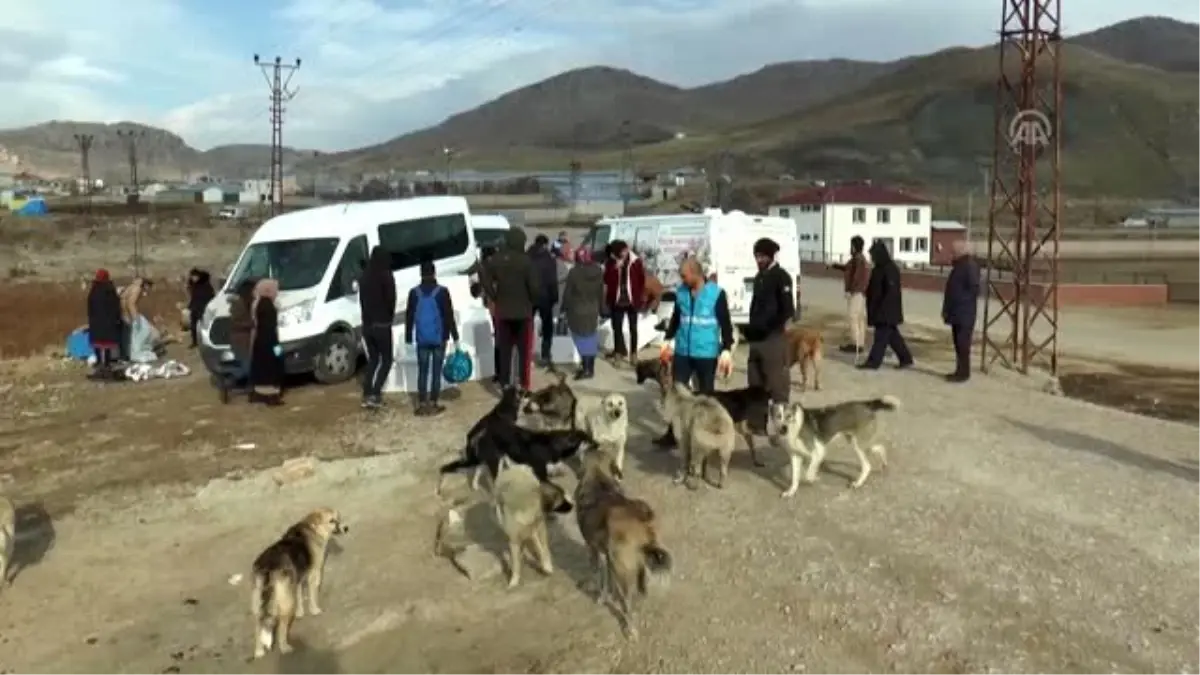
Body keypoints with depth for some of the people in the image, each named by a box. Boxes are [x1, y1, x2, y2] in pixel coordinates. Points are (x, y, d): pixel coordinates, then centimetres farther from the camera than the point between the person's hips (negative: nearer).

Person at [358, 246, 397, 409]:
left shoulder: (364, 276, 8)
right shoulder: (386, 276, -13)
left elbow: (362, 300, 11)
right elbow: (391, 299, -12)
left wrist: (367, 318, 14)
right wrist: (390, 318, 6)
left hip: (367, 324, 6)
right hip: (382, 325, -6)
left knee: (372, 359, 16)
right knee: (386, 360, 4)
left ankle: (366, 395, 10)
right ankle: (375, 394, -8)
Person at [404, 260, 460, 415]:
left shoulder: (414, 292, 2)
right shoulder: (442, 291, -7)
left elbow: (409, 317, 6)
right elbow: (449, 316, -6)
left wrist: (408, 338, 13)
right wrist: (455, 337, -1)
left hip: (422, 339, 2)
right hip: (439, 338, -2)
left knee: (422, 371, 8)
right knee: (436, 371, 3)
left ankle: (422, 404, 6)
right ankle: (433, 404, 4)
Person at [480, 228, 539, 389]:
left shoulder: (495, 260, 0)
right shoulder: (525, 261, -14)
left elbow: (485, 280, -1)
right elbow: (534, 286, -16)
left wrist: (495, 297, 7)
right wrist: (533, 301, 3)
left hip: (502, 311, 4)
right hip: (523, 311, -4)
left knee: (504, 349, 10)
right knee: (525, 349, 6)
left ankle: (504, 384, 13)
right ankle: (524, 384, 5)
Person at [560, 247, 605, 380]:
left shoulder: (574, 272, -15)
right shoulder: (598, 272, 0)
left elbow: (567, 293, -11)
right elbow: (601, 293, 8)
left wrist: (564, 308, 1)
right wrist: (600, 307, 17)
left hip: (577, 310, -5)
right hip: (593, 310, 5)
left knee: (582, 339, 1)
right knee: (591, 338, 13)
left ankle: (586, 368, -1)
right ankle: (590, 368, 20)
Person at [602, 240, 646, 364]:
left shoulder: (636, 262, -7)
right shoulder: (611, 262, -3)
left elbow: (642, 280, 0)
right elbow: (607, 280, -10)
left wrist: (641, 298, -1)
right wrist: (615, 268, -22)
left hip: (632, 300, -2)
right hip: (617, 300, 2)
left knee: (633, 328, 8)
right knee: (617, 327, 11)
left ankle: (633, 352, 19)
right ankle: (619, 350, 26)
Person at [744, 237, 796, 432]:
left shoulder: (781, 277, -8)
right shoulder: (759, 276, 15)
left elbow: (787, 310, -16)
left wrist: (771, 328, -15)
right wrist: (752, 327, 11)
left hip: (773, 338, -8)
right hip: (756, 338, 8)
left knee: (777, 384, -2)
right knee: (755, 383, 13)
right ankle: (757, 422, 21)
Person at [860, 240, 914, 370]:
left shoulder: (890, 269, -17)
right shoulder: (880, 268, 13)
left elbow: (892, 290, -22)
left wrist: (882, 307, -23)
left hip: (887, 310, -10)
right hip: (880, 309, 10)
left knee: (881, 335, -5)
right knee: (892, 335, 14)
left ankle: (873, 361, -2)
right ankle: (906, 358, 21)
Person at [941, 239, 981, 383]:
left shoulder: (970, 266, -14)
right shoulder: (960, 265, 17)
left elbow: (974, 288, -20)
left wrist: (964, 303, -16)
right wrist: (948, 309, 17)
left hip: (964, 314, -10)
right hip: (957, 313, 10)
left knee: (963, 343, -6)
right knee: (958, 343, 13)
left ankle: (963, 372, -3)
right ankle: (960, 371, 20)